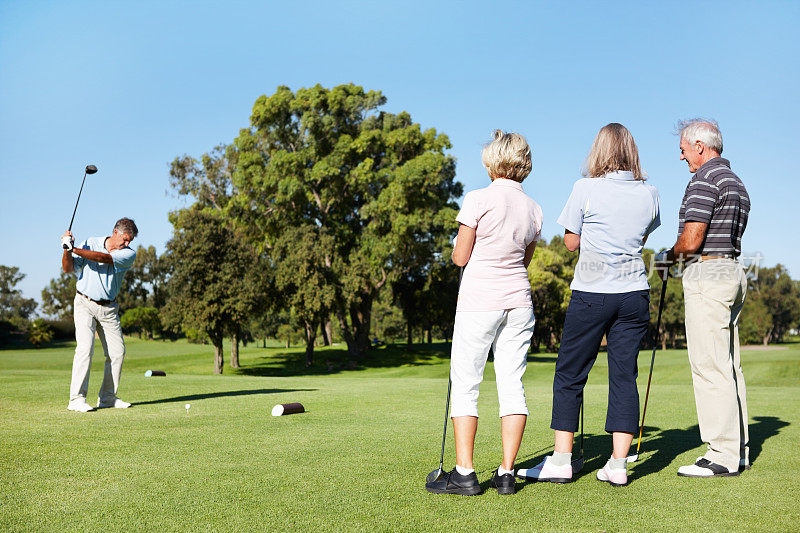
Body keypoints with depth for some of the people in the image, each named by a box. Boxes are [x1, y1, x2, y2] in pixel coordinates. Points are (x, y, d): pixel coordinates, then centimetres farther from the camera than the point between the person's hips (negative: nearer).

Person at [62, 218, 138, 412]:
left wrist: (74, 249, -30)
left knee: (117, 351, 1)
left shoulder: (129, 254, -4)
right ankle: (76, 399, -15)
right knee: (85, 347, -16)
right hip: (85, 303, -3)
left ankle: (107, 397, 13)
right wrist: (67, 250, -24)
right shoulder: (90, 243, -3)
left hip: (108, 308, 3)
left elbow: (104, 258, -21)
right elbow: (68, 268, -5)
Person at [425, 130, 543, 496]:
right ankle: (506, 473, 7)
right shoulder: (533, 209, 8)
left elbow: (459, 258, -7)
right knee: (512, 384, 6)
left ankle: (464, 473, 1)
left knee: (465, 385, 2)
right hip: (519, 301, 5)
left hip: (479, 301, -5)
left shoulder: (479, 199, -9)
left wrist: (460, 246, 14)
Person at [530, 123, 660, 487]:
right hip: (634, 293, 4)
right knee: (624, 376, 6)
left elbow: (571, 242, 1)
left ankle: (561, 460, 7)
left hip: (591, 293, -3)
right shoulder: (649, 194, 4)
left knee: (569, 375, 5)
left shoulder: (586, 189, -8)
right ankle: (618, 465, 7)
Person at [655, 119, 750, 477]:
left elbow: (691, 239, -18)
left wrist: (668, 257, 2)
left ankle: (722, 455, -5)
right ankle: (739, 449, 16)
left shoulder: (705, 180, -12)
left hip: (707, 274, -10)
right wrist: (679, 259, 17)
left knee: (710, 366, -8)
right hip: (732, 270, 10)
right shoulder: (736, 182, 19)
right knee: (729, 365, 11)